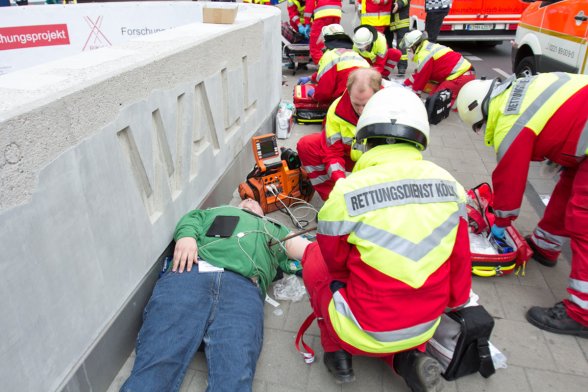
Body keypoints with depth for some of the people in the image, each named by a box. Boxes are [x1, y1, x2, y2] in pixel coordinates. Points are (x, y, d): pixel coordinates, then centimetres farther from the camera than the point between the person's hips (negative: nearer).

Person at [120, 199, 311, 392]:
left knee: (235, 376, -27)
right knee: (157, 362, -21)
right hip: (191, 273, 1)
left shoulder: (275, 229, 41)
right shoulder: (220, 211, 43)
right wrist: (186, 235, 3)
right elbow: (193, 218, 26)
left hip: (242, 286, 0)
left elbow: (297, 246, 27)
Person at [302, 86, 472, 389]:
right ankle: (408, 358, 10)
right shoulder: (451, 186, -8)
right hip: (426, 325, 4)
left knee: (315, 256, 18)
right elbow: (460, 263, 3)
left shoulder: (347, 191, -20)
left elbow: (336, 260, -4)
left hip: (365, 332, -4)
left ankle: (338, 352, 14)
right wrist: (451, 303, 21)